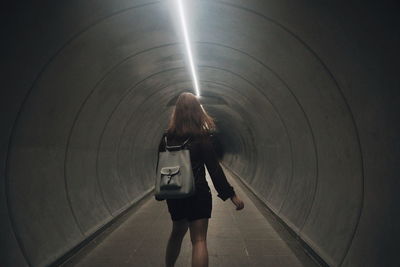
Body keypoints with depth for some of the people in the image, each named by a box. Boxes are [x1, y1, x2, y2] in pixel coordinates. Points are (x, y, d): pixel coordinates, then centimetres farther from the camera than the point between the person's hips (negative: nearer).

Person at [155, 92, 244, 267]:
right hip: (198, 194, -5)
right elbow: (214, 168, -12)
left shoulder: (167, 137, 1)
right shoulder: (202, 137, -10)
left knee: (177, 232, 25)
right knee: (199, 240, -3)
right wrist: (231, 194, -8)